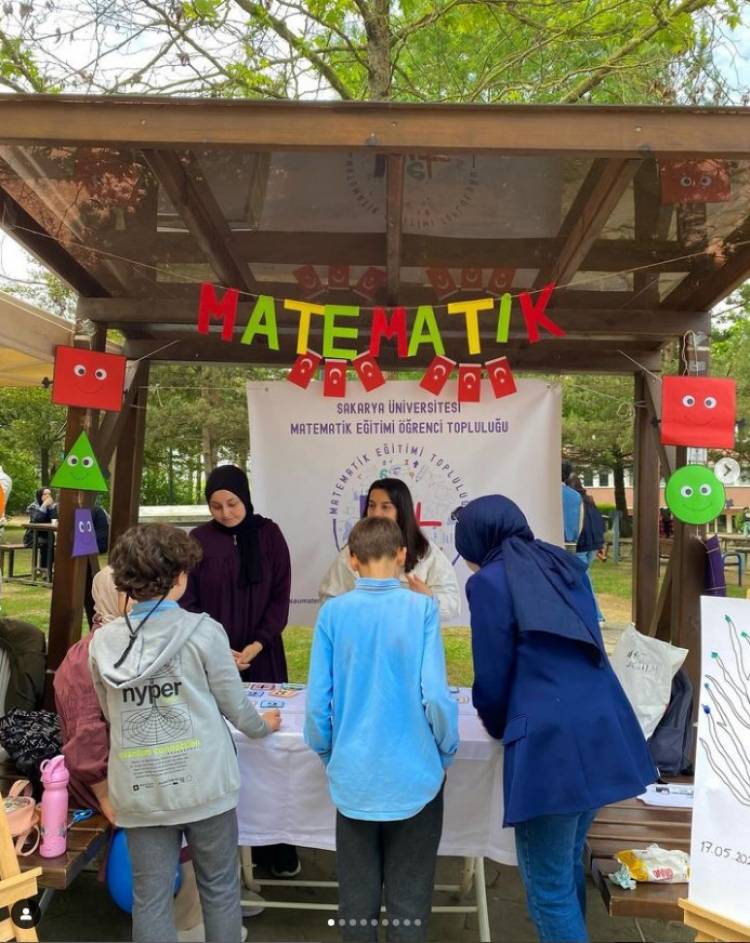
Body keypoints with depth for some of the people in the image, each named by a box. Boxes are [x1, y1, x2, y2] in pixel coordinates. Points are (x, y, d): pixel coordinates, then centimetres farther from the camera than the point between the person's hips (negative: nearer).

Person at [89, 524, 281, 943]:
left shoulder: (103, 640, -3)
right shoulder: (203, 630, -12)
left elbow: (112, 715, 9)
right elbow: (234, 704, -4)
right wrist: (262, 725, 17)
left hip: (138, 789, 3)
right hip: (202, 783, -2)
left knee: (150, 897, 15)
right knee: (220, 887, 16)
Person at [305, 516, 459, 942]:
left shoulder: (333, 612, -8)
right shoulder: (421, 608, -12)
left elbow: (317, 701, -5)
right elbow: (435, 695, -14)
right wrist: (447, 751, 5)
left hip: (354, 776, 2)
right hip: (414, 776, -1)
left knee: (358, 900, 18)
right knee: (410, 901, 16)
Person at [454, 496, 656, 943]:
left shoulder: (489, 581, -4)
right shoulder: (565, 564, 16)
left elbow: (493, 675, -2)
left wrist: (498, 726, 19)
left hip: (552, 742, -8)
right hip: (605, 729, 8)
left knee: (548, 885, 8)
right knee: (570, 861, 24)